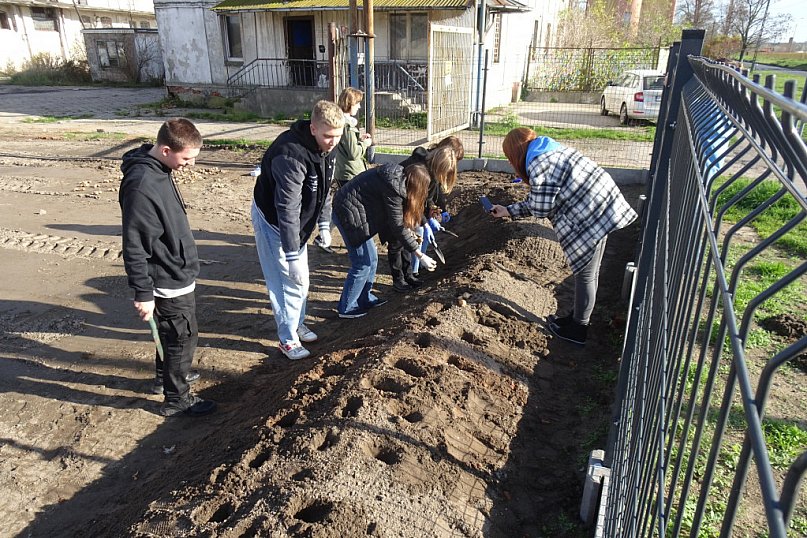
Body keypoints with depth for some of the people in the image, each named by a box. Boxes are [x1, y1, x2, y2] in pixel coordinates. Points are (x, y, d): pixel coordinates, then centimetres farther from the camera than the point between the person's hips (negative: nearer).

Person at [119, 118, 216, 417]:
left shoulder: (158, 170, 2)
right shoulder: (141, 185, -29)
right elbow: (134, 247, -26)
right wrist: (143, 293, -21)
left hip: (177, 274, 9)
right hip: (169, 281, -9)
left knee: (171, 332, 26)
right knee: (183, 337, 6)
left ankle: (169, 375, 47)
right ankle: (176, 399, 24)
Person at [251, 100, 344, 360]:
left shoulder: (326, 147, -9)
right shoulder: (291, 154, -36)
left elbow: (325, 188, 7)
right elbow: (287, 210, -35)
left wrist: (323, 225, 5)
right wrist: (292, 256, -33)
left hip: (299, 221, 8)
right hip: (272, 220, -8)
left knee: (301, 278, 17)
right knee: (288, 280, -3)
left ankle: (297, 324, 37)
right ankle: (288, 339, 14)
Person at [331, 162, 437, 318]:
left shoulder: (397, 174, 6)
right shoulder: (394, 187, -22)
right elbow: (397, 226, -20)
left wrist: (409, 232, 12)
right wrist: (420, 256, -17)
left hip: (347, 209, 10)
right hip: (349, 213, -10)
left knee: (372, 258, 16)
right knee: (363, 264, -1)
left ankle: (365, 299, 30)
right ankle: (346, 308, 12)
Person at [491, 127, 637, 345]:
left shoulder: (539, 164, -17)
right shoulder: (549, 152, 15)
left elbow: (541, 208, -18)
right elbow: (539, 204, 18)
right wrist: (508, 211, 21)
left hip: (591, 217, -10)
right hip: (602, 209, 10)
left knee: (586, 274, 4)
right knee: (589, 272, 20)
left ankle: (578, 330, 19)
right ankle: (578, 316, 37)